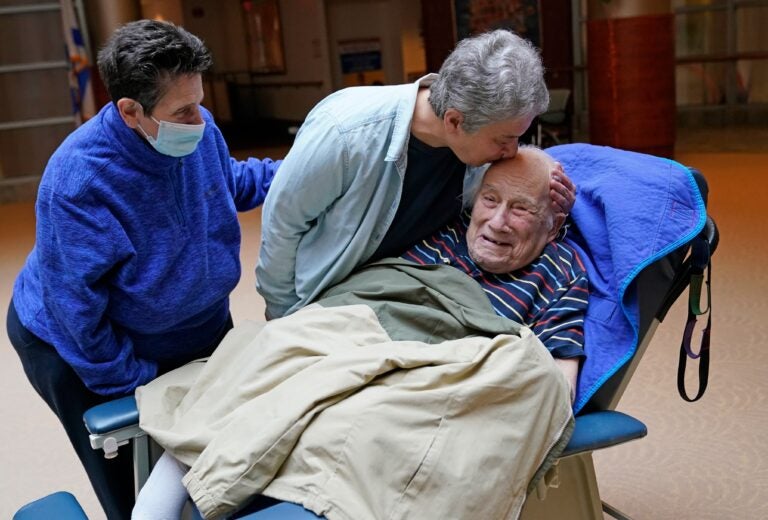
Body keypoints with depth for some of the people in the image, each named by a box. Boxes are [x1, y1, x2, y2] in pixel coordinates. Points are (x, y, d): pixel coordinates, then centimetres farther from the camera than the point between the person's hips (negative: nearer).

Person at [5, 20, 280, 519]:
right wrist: (135, 384, -21)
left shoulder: (197, 129, -16)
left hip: (198, 326, 6)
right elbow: (76, 307, -27)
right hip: (88, 348, -6)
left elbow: (228, 181, 10)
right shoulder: (79, 182, -35)